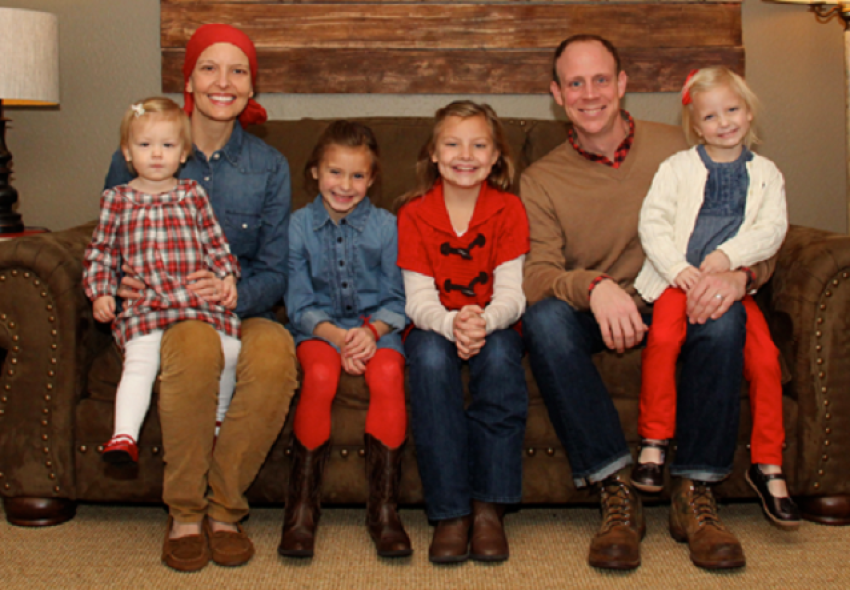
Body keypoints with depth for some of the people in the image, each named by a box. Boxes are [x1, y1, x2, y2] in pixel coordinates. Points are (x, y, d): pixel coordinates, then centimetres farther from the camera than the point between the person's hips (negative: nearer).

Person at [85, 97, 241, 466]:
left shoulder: (193, 194, 15)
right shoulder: (117, 200, 12)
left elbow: (215, 242, 15)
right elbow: (101, 251, 15)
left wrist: (227, 276, 1)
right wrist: (100, 292, 2)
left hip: (200, 298, 1)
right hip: (144, 304, -1)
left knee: (230, 350, -16)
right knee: (140, 360, -25)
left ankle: (216, 420, 9)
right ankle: (125, 435, -27)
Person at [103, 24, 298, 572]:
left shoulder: (269, 166, 7)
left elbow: (276, 273, 3)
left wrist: (235, 292, -19)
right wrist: (117, 283, -14)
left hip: (243, 313, 1)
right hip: (160, 317, -1)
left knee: (276, 351, -35)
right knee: (196, 342, -38)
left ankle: (224, 507, -16)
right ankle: (184, 512, -20)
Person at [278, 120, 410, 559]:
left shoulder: (386, 226, 3)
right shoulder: (299, 225, 3)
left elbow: (397, 300, 3)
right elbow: (299, 303, 1)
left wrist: (371, 331, -17)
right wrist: (335, 335, -16)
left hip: (375, 326, 1)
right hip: (320, 326, 0)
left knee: (388, 375, -31)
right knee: (320, 375, -32)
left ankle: (383, 506, -22)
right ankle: (302, 503, -20)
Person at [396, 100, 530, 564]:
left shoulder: (508, 210, -1)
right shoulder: (414, 213, -2)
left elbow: (511, 292, -8)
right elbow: (419, 300, -8)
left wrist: (483, 321, -31)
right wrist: (452, 324, -31)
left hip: (493, 327, 0)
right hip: (436, 326, 0)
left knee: (500, 353, -34)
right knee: (430, 356, -34)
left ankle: (489, 508, -28)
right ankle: (450, 512, -31)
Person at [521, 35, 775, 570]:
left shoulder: (675, 149, 0)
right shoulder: (541, 180, 1)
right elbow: (536, 274, -12)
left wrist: (739, 272, -27)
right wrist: (594, 286, -35)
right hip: (593, 321, 0)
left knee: (725, 316, -32)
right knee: (544, 318, -32)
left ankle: (696, 492, -21)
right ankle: (617, 491, -28)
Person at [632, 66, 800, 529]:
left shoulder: (765, 173, 15)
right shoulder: (677, 168, 9)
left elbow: (772, 227, 2)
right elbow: (652, 221, 1)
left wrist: (730, 255, -15)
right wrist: (676, 267, -14)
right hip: (678, 278, -2)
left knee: (764, 356, -20)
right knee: (663, 338, -32)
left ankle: (767, 466, -5)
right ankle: (653, 443, -17)